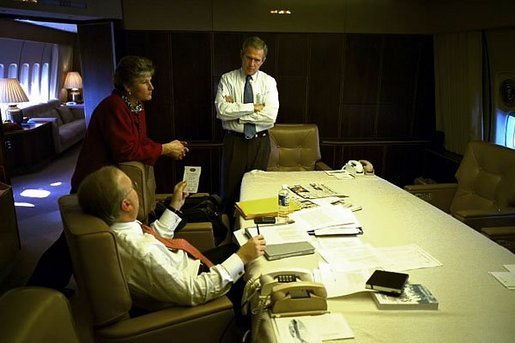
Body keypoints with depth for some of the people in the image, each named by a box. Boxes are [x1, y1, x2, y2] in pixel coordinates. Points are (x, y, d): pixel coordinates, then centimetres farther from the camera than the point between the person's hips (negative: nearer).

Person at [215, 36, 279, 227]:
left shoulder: (268, 82, 2)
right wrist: (253, 107, -16)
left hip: (260, 142, 1)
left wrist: (236, 112, -12)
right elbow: (222, 110, -15)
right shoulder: (227, 79, 0)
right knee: (230, 189, 6)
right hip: (234, 141, -1)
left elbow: (270, 116, -12)